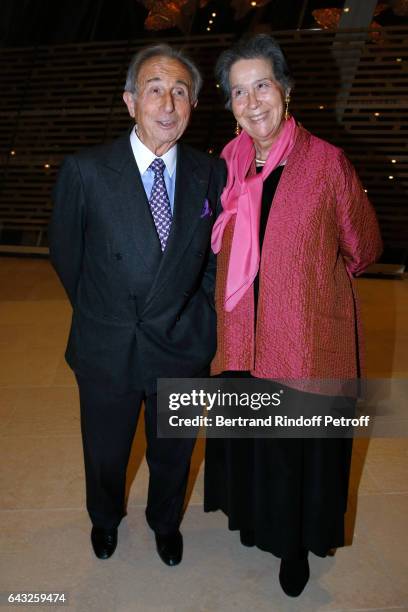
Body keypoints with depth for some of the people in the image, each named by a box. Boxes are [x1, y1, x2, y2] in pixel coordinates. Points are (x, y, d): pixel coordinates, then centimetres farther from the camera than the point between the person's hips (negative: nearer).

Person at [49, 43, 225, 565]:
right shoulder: (84, 171, -13)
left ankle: (165, 522, 54)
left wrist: (199, 314, 1)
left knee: (172, 454, 22)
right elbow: (65, 253, -1)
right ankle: (105, 518, 56)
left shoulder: (210, 174, -6)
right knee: (105, 454, 22)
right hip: (107, 348, -1)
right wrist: (98, 313, 5)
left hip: (182, 348, 2)